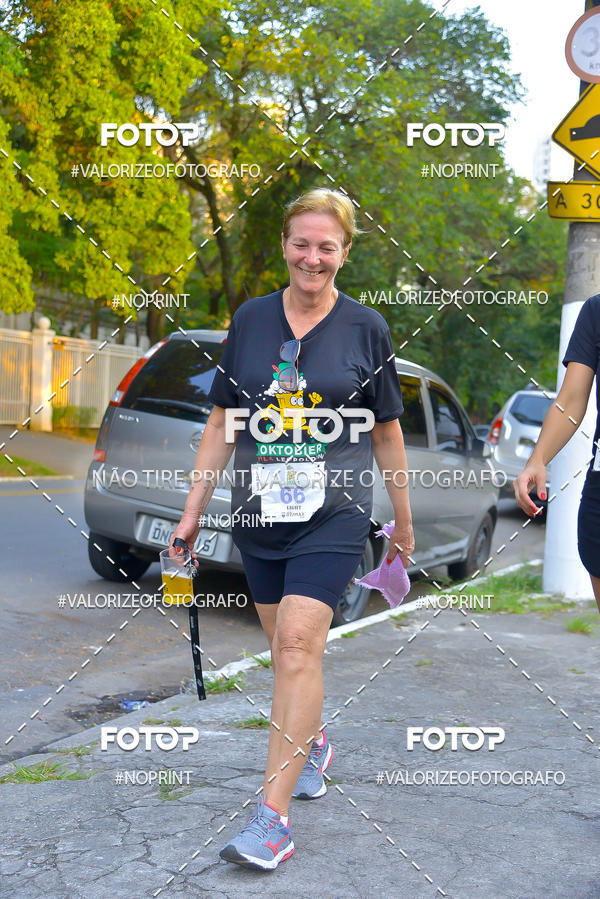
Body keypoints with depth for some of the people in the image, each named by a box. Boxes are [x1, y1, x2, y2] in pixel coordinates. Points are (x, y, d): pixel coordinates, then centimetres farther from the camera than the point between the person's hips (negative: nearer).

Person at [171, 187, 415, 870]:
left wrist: (403, 520, 13)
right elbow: (222, 421, 11)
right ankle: (312, 744, 41)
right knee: (283, 647, 13)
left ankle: (272, 816, -13)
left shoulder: (366, 327, 2)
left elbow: (386, 431, 8)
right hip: (258, 512, 4)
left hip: (335, 512, -3)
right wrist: (193, 509, 8)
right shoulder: (250, 319, 7)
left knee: (299, 642, -15)